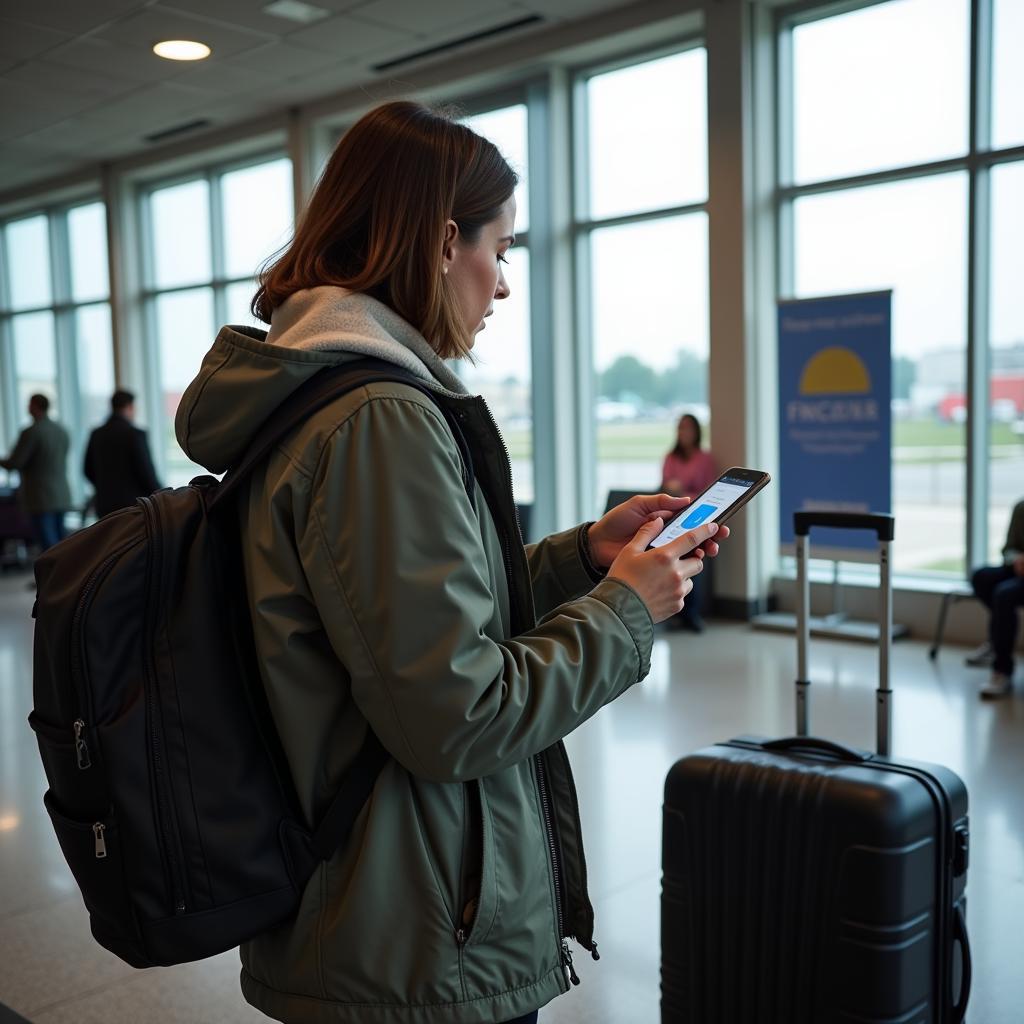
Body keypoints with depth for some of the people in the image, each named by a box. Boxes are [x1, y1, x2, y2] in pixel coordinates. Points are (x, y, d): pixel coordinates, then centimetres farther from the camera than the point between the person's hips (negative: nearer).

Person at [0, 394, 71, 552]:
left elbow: (13, 463, -13)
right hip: (61, 496, 7)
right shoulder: (62, 431, 8)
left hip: (41, 499, -7)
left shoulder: (30, 433, -13)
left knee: (48, 547, -7)